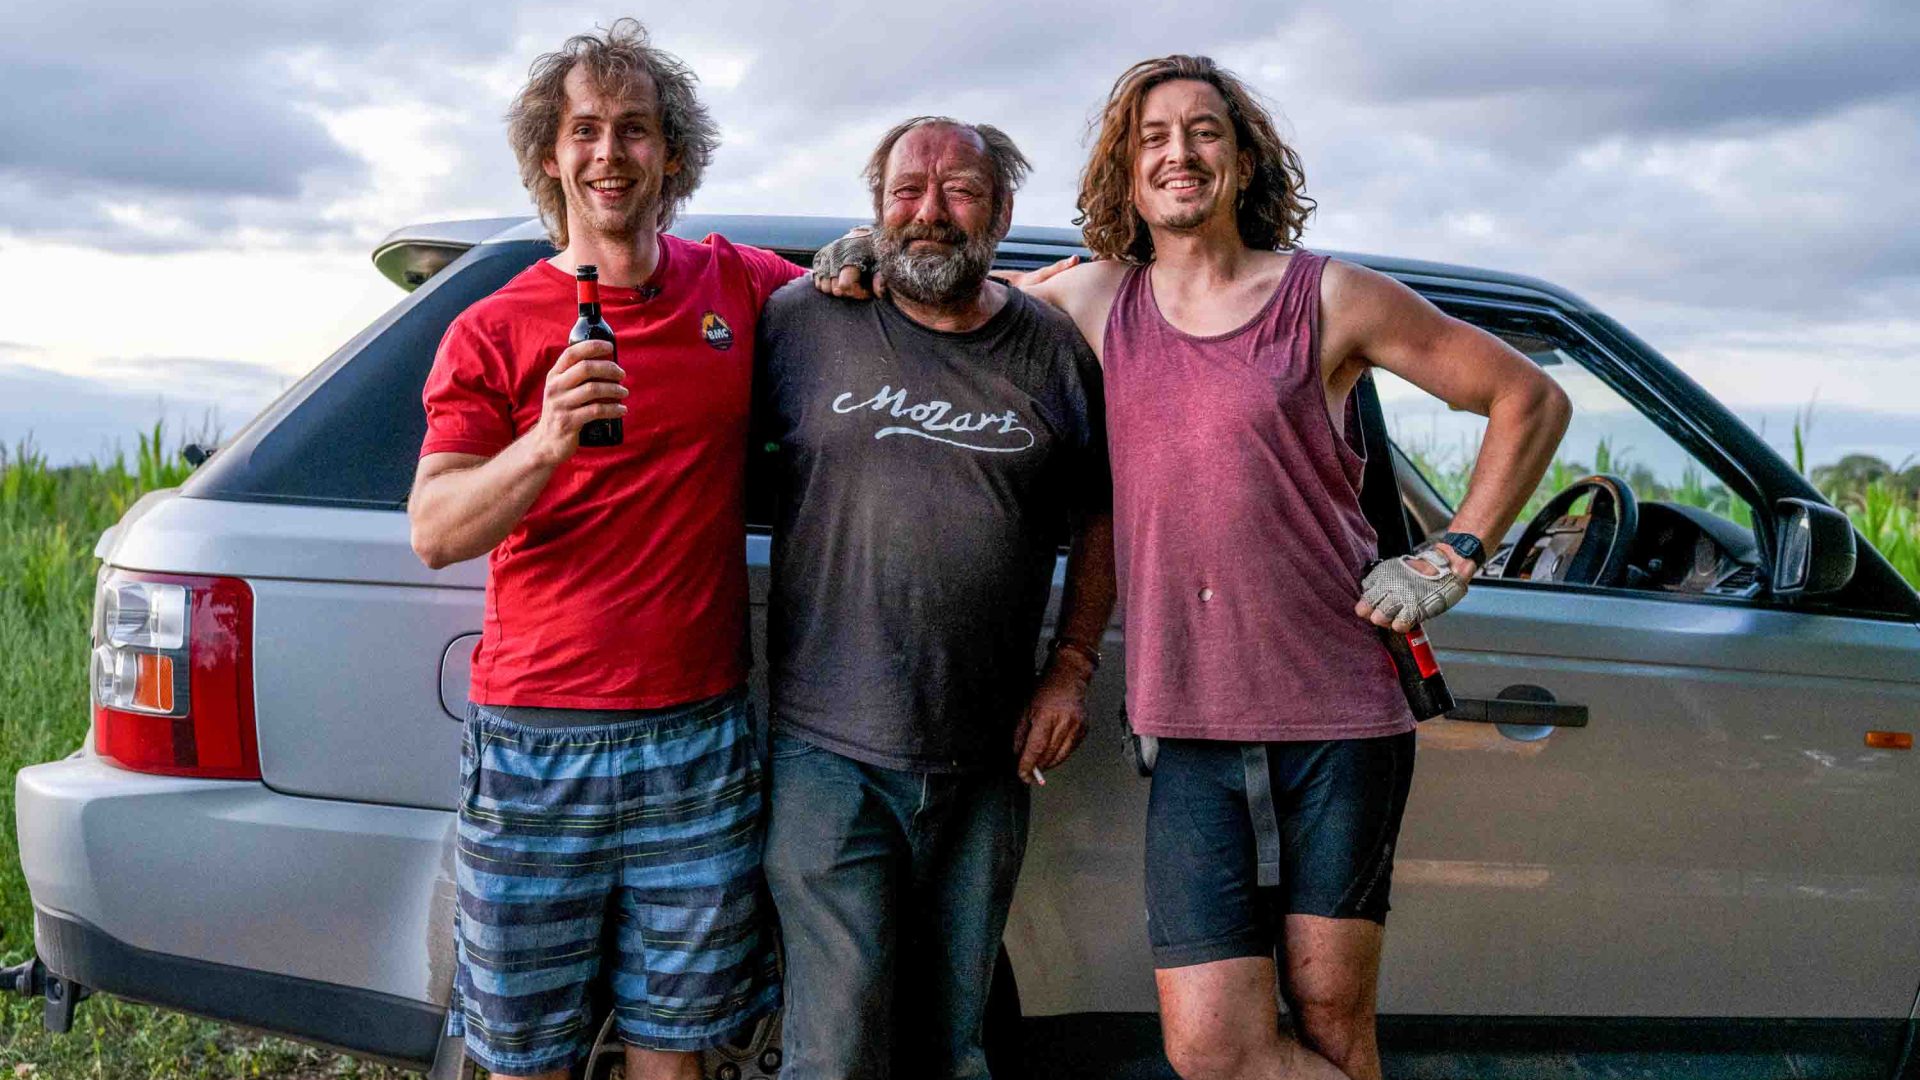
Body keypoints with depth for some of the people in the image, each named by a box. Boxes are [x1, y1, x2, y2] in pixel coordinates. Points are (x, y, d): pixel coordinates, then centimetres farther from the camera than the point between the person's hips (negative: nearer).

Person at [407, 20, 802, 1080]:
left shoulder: (740, 287, 8)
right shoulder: (494, 332, 1)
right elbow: (433, 532, -7)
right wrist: (548, 442, -25)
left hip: (699, 743, 2)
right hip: (535, 748, -1)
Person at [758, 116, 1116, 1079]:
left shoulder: (1055, 349, 7)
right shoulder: (805, 321, 0)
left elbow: (1101, 518, 15)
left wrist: (1070, 669, 7)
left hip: (988, 763, 3)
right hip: (830, 754, -2)